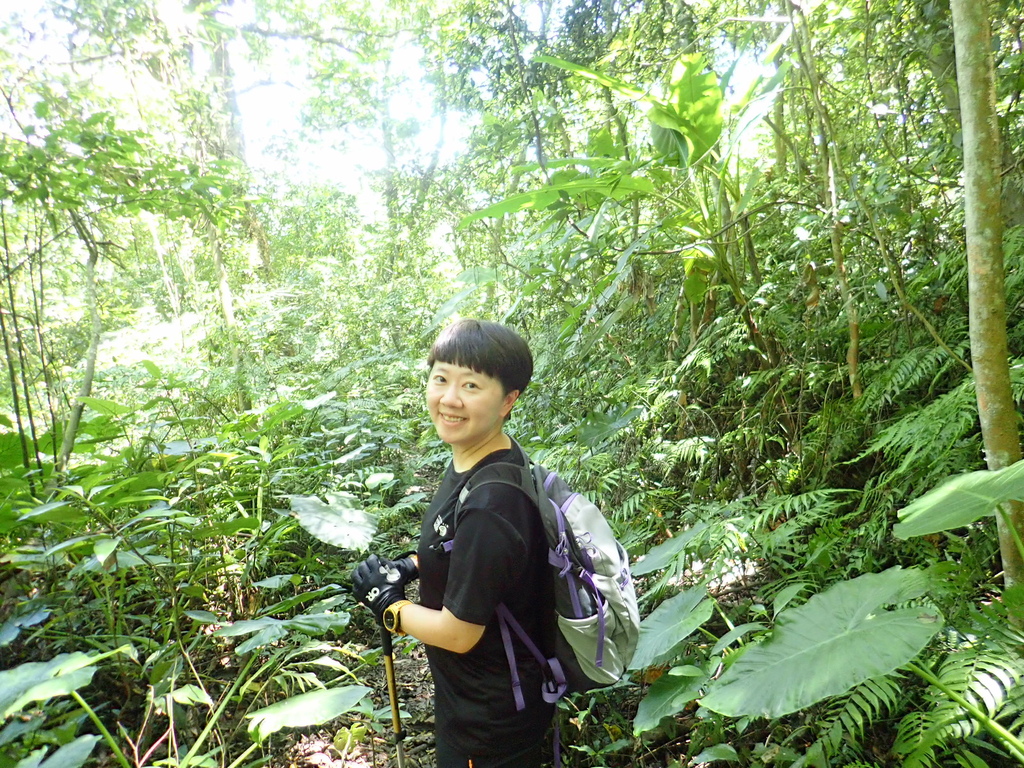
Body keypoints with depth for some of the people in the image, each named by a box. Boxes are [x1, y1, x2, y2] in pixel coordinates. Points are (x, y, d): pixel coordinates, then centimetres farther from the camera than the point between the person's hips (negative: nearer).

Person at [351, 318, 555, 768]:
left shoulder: (489, 507, -36)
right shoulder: (470, 460, -7)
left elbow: (458, 633, -25)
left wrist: (386, 603, -11)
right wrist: (410, 567, -1)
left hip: (490, 717, -8)